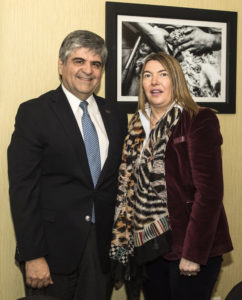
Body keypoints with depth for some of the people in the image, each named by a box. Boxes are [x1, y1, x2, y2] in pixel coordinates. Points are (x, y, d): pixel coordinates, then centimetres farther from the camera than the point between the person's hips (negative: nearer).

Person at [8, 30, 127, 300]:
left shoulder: (115, 115, 8)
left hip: (103, 247, 5)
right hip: (54, 247, -4)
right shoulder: (34, 112, -7)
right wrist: (32, 256, -15)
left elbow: (118, 179, 12)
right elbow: (22, 188, -11)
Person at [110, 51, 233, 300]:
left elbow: (209, 191, -15)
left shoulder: (200, 121, -9)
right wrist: (124, 240, 3)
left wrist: (193, 252, -17)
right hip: (149, 244, 5)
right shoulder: (138, 126, 9)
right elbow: (128, 188, 9)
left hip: (190, 246, -5)